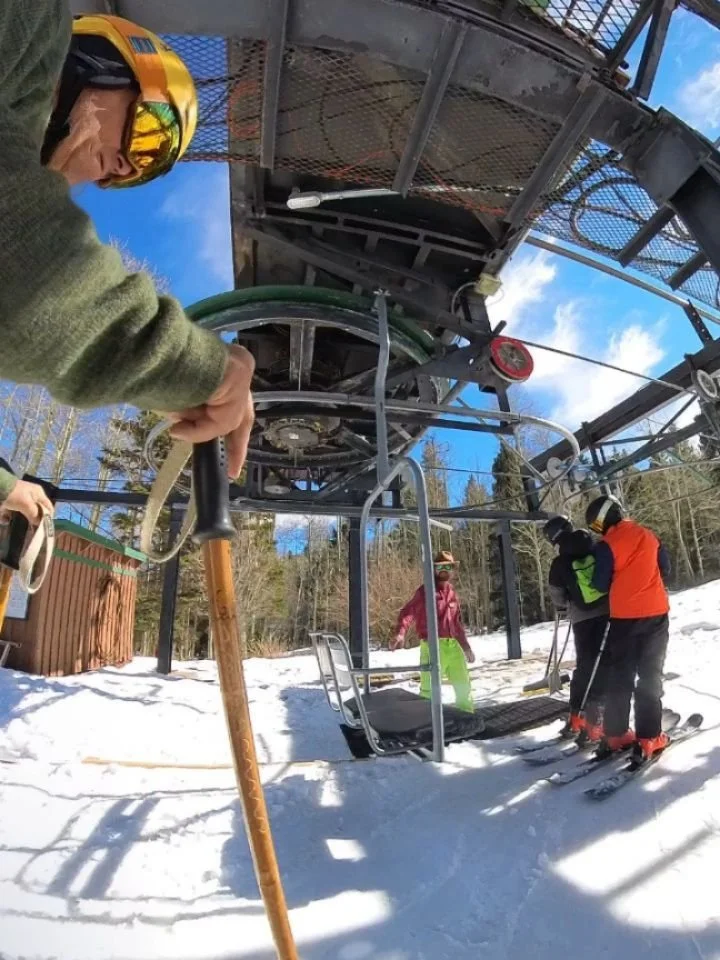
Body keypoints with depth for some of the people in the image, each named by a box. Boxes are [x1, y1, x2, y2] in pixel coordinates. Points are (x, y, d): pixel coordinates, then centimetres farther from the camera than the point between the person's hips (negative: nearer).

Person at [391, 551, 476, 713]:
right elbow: (406, 613, -16)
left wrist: (466, 648, 23)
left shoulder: (452, 593, 15)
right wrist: (400, 634, -34)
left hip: (453, 645, 7)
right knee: (429, 688, -8)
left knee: (463, 683, 19)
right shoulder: (425, 591, -5)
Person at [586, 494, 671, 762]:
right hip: (656, 612, 3)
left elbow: (600, 585, -10)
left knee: (619, 675, 9)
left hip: (624, 616, -3)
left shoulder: (607, 545, -12)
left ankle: (616, 734, 15)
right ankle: (648, 738, 7)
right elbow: (665, 569, 14)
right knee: (651, 675, 9)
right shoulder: (648, 535, 3)